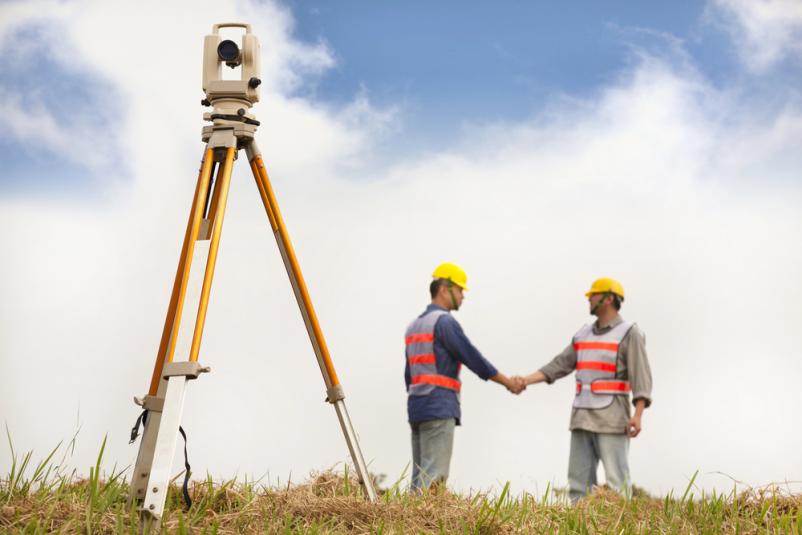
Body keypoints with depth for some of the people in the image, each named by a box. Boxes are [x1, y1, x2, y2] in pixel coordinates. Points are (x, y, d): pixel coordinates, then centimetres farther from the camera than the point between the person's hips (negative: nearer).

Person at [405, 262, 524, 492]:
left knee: (421, 475, 6)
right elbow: (473, 358, -9)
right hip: (439, 408, -9)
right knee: (434, 476, -12)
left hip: (416, 407, 9)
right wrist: (508, 382, 1)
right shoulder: (444, 321, -9)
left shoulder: (414, 325, 19)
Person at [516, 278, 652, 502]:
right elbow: (559, 365, 14)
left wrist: (638, 415, -25)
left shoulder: (629, 333, -5)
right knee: (579, 479, 2)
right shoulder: (584, 334, 16)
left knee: (617, 481, -8)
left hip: (612, 418, -7)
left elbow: (641, 376, -13)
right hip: (583, 417, 7)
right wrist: (524, 381, 4)